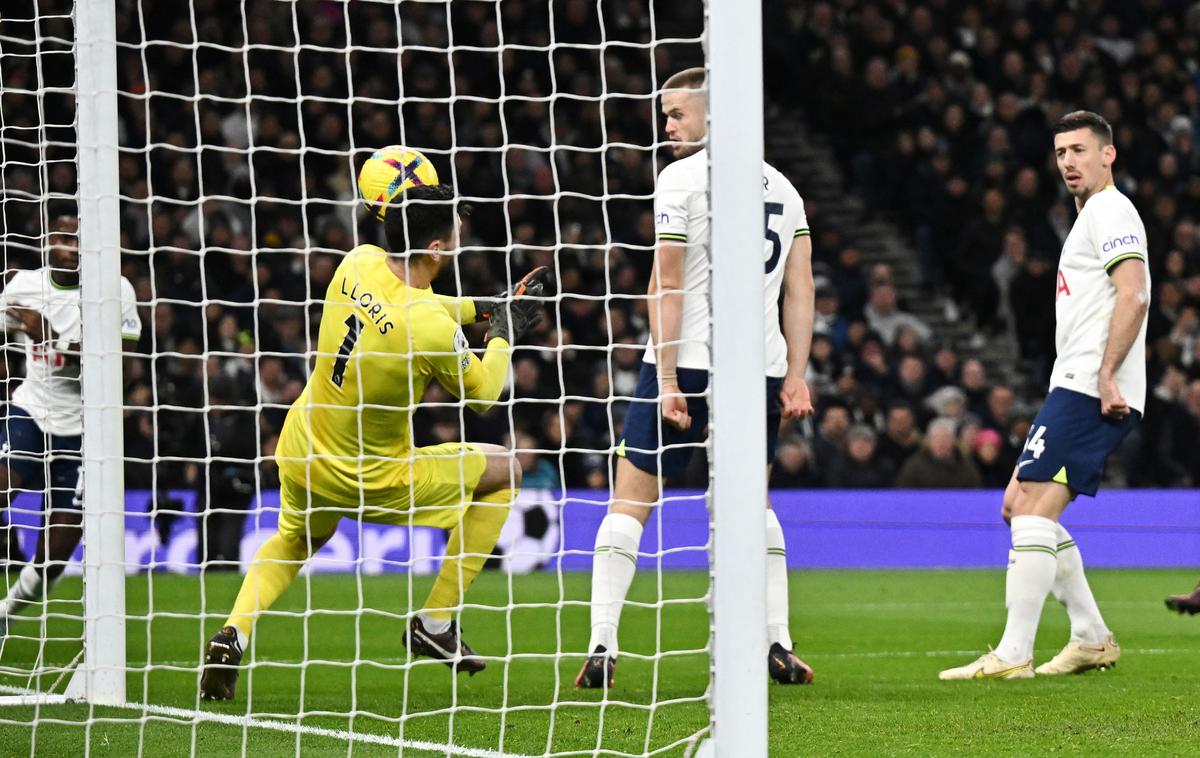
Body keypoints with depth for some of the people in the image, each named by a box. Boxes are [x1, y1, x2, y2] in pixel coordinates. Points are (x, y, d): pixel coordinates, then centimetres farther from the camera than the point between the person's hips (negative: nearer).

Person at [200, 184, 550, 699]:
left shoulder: (358, 264, -11)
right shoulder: (434, 330, -29)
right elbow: (481, 395, -8)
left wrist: (482, 308, 13)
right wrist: (504, 331, 6)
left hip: (300, 460, 6)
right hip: (370, 481, -6)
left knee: (293, 541, 36)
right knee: (503, 470, 13)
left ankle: (234, 633, 8)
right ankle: (435, 625, 15)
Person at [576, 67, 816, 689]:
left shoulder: (681, 178, -5)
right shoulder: (782, 187, 13)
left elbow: (666, 285, -10)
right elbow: (801, 290, 9)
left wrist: (667, 379, -11)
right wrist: (795, 378, 9)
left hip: (687, 360, -5)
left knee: (630, 501, 1)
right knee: (753, 503, 21)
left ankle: (601, 648, -8)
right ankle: (779, 650, 14)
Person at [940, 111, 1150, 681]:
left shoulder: (1110, 211, -6)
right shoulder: (1092, 217, 26)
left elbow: (1133, 296, -20)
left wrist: (1106, 374, -26)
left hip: (1089, 391, -11)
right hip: (1078, 389, 11)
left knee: (1034, 509, -15)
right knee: (1021, 504, 12)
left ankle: (1014, 655, -18)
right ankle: (1092, 639, 14)